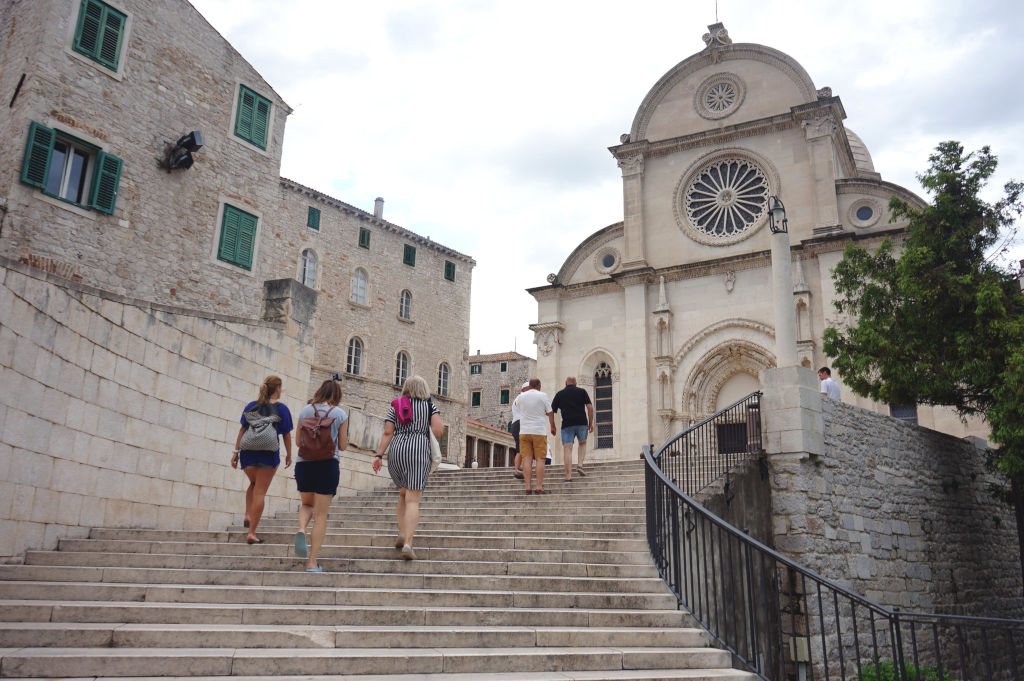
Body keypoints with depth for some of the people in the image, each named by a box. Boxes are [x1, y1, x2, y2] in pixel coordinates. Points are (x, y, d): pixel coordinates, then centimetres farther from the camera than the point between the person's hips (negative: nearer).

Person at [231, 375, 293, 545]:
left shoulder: (251, 406, 7)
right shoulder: (281, 409, -2)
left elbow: (242, 430, 4)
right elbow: (286, 435, 0)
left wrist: (236, 451, 7)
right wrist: (288, 455, 10)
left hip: (248, 453, 3)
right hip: (269, 455, -3)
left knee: (254, 484, 28)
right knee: (260, 492, 2)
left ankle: (248, 515, 11)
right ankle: (251, 532, 0)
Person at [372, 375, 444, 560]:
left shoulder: (394, 406, 12)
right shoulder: (430, 405, 8)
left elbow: (388, 433, 1)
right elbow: (439, 431, -4)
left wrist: (379, 455, -1)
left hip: (396, 451, 3)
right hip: (418, 450, -3)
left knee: (403, 493, 24)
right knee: (413, 500, -6)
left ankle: (402, 533, 12)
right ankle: (407, 543, -19)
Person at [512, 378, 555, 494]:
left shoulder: (522, 396, 5)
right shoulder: (543, 396, -2)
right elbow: (550, 413, 2)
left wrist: (527, 390, 36)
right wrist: (552, 427, 16)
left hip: (524, 431, 3)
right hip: (539, 432, -3)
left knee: (527, 460, 0)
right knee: (540, 459, -1)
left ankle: (528, 487, -4)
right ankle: (539, 487, -7)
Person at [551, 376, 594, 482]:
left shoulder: (559, 394, 12)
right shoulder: (582, 391, 11)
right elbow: (590, 407, 2)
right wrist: (591, 423, 8)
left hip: (567, 424, -1)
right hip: (582, 423, 1)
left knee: (567, 449, -3)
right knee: (583, 443, 25)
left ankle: (568, 476, -11)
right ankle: (580, 465, 5)